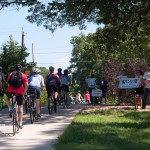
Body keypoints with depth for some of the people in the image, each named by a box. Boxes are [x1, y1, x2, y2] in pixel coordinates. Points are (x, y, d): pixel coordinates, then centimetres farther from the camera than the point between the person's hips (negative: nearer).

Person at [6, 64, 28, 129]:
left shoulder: (10, 74, 10)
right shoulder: (23, 75, 5)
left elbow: (8, 83, 13)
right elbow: (26, 85, -4)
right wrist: (24, 93, 5)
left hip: (10, 92, 1)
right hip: (19, 93, -1)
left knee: (8, 98, 35)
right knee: (20, 107, 12)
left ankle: (10, 110, 11)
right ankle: (20, 124, 11)